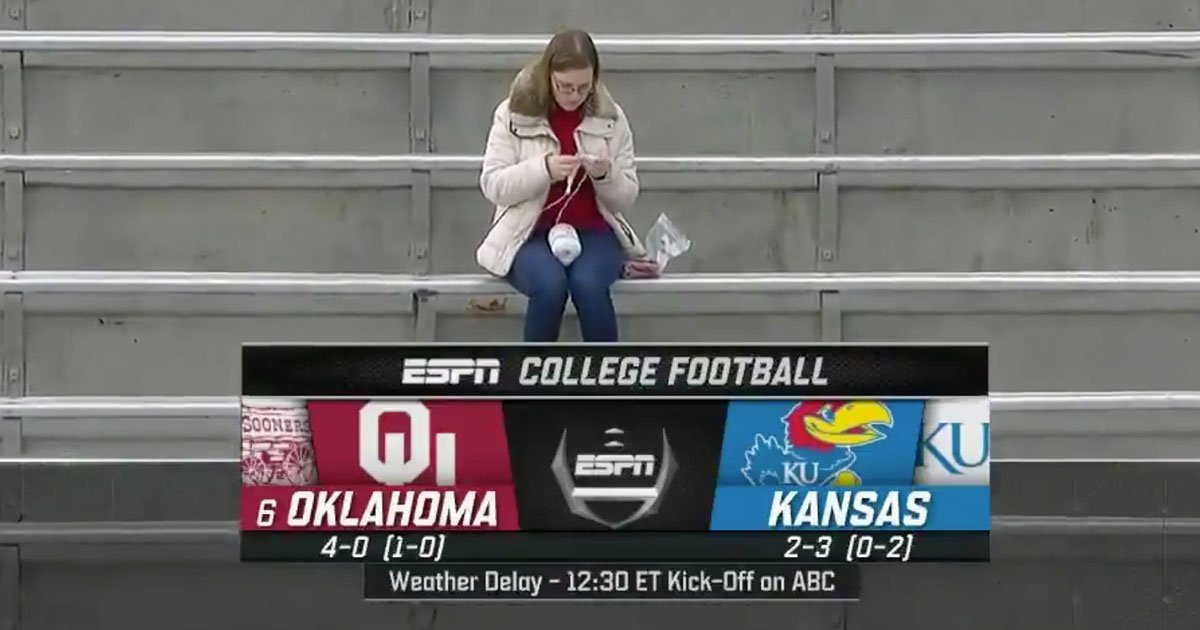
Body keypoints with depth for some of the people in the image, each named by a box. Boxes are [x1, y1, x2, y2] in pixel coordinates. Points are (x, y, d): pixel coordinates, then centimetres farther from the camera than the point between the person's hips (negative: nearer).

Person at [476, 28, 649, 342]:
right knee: (550, 285, -34)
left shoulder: (611, 118, 2)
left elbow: (625, 198, 5)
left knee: (588, 285, -33)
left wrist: (606, 175, -17)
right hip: (531, 233, -1)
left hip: (593, 232, 1)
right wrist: (543, 169, -23)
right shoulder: (514, 114, -3)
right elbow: (492, 185, -7)